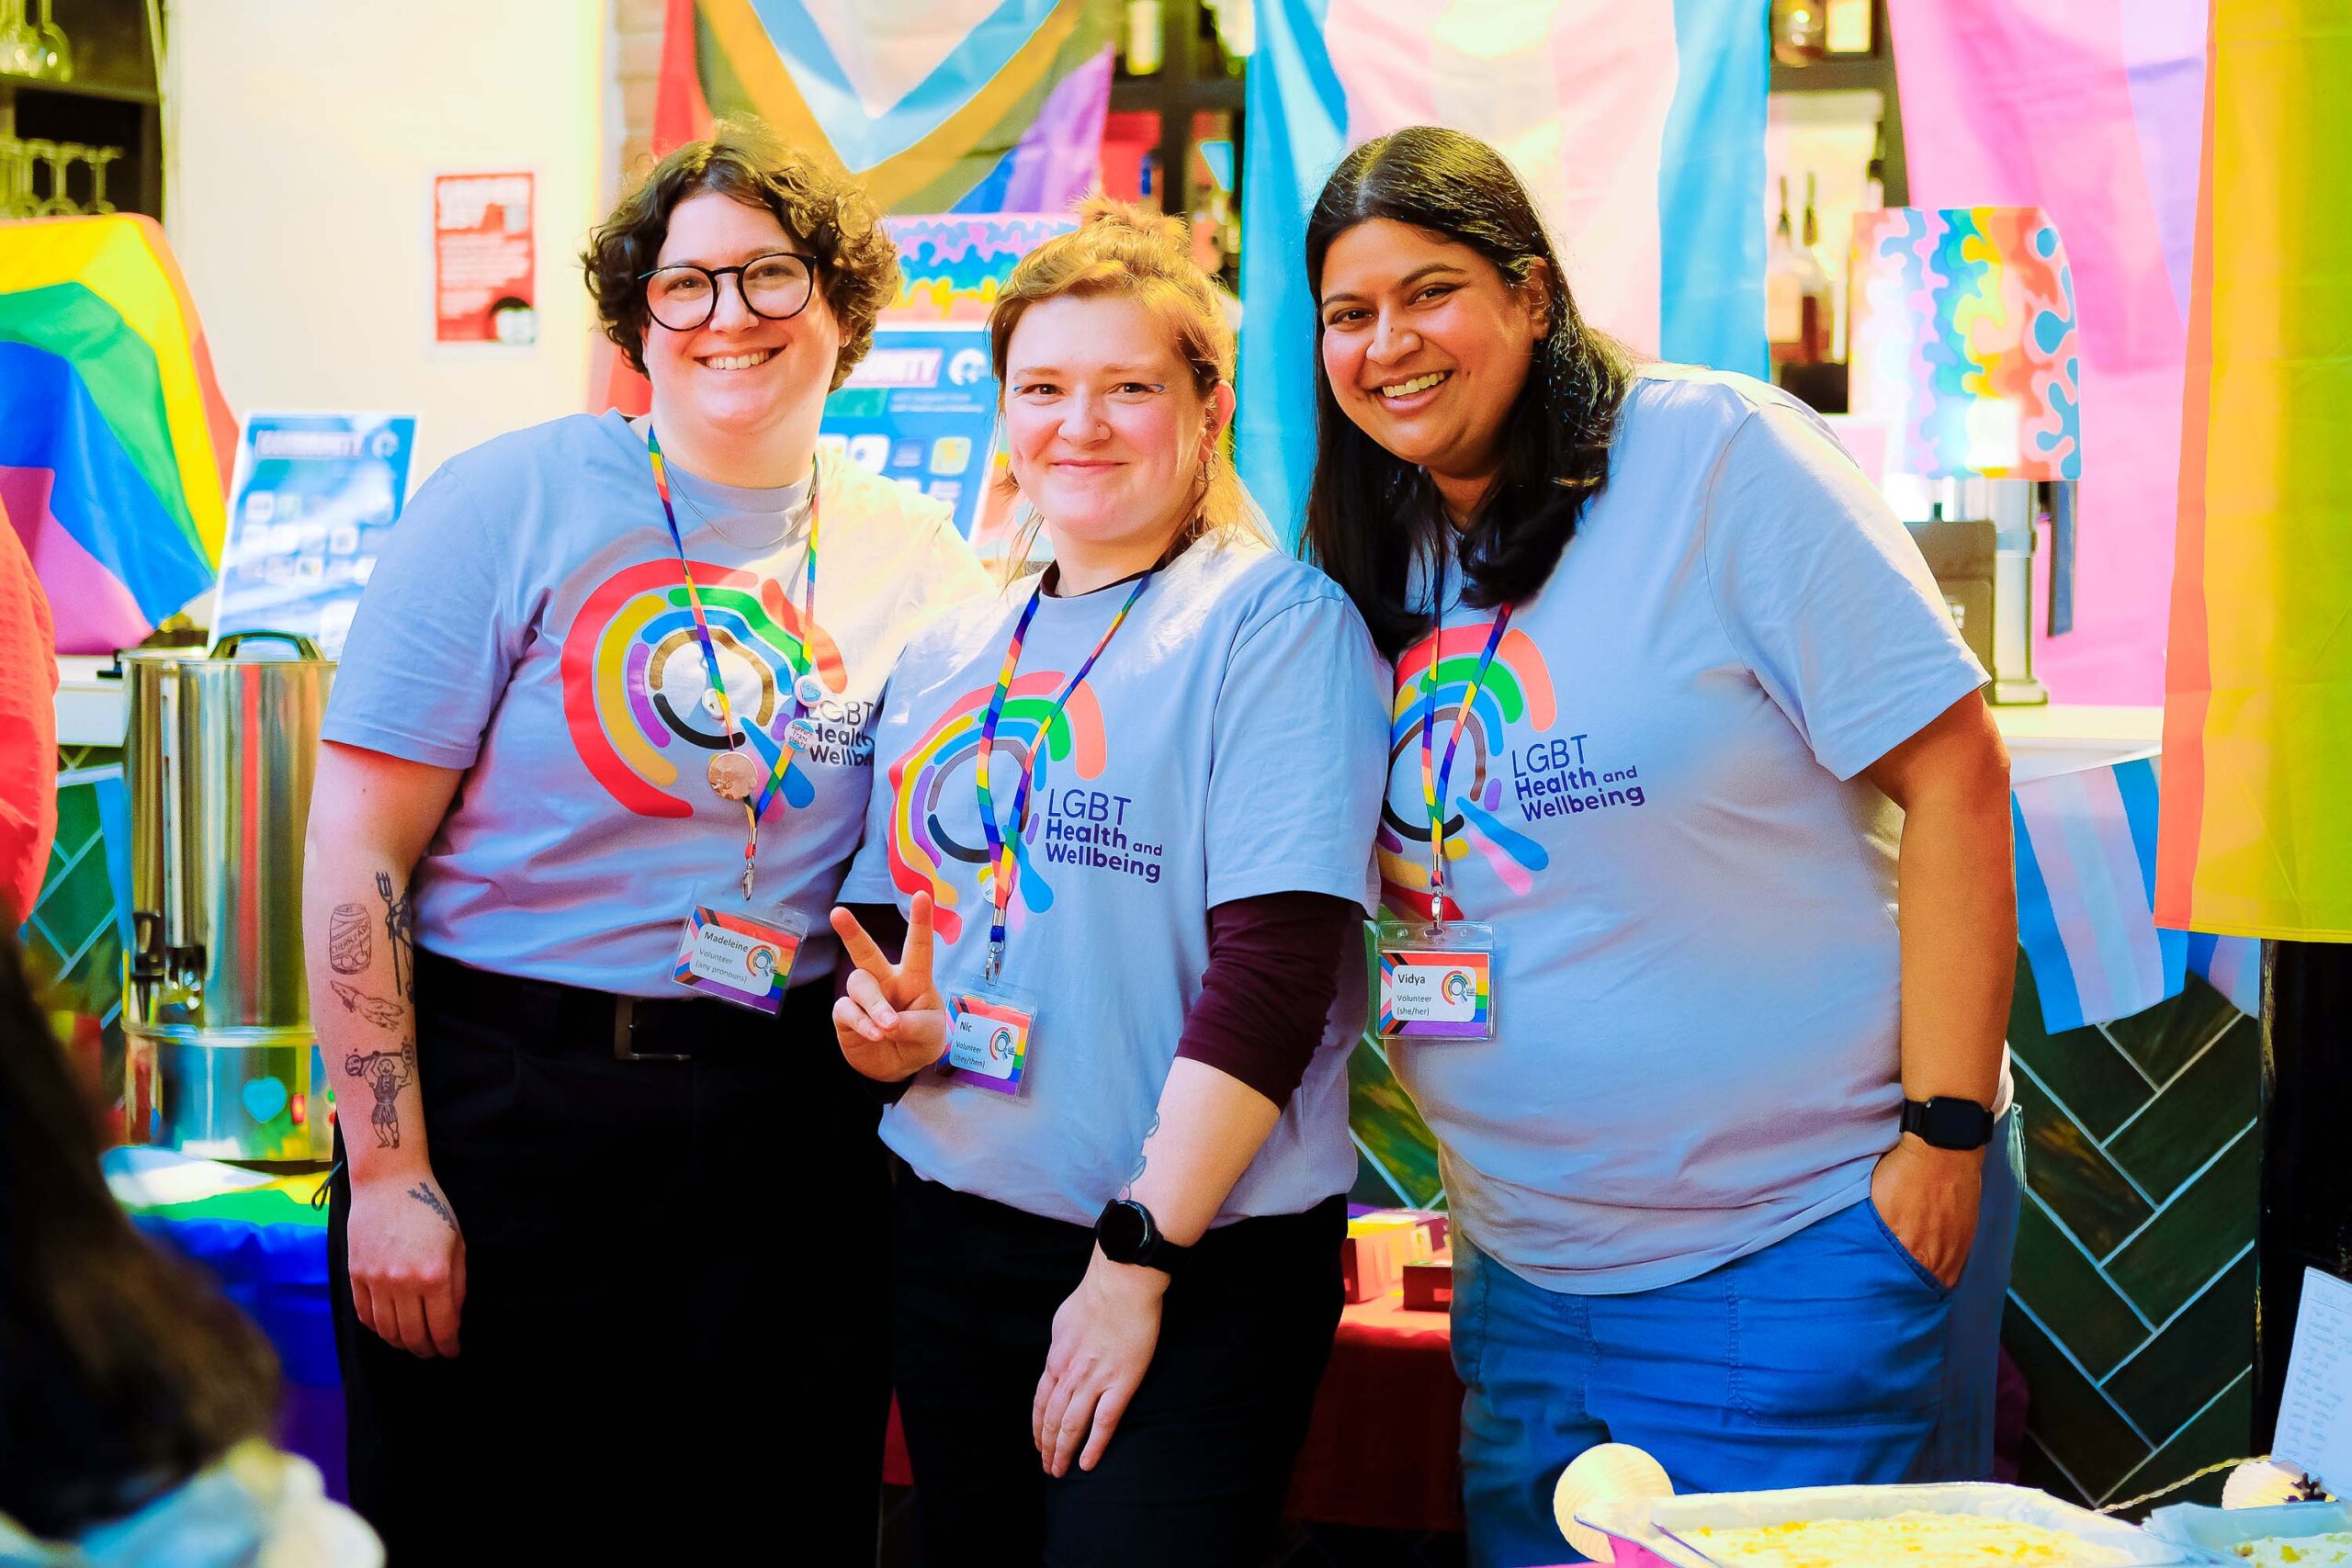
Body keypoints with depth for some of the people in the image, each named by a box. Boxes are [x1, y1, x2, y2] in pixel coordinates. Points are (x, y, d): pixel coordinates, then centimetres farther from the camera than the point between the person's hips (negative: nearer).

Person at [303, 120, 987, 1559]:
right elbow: (359, 847, -9)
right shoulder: (517, 502, -5)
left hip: (787, 1130, 3)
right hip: (505, 1108, -3)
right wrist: (388, 1172, -14)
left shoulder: (918, 562, 7)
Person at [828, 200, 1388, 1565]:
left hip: (1201, 1257, -6)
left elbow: (1275, 969, -16)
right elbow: (882, 913, 20)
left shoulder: (1275, 620, -8)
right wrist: (882, 1022, -4)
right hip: (947, 1229, 6)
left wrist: (1137, 1260, -18)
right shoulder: (949, 657, 12)